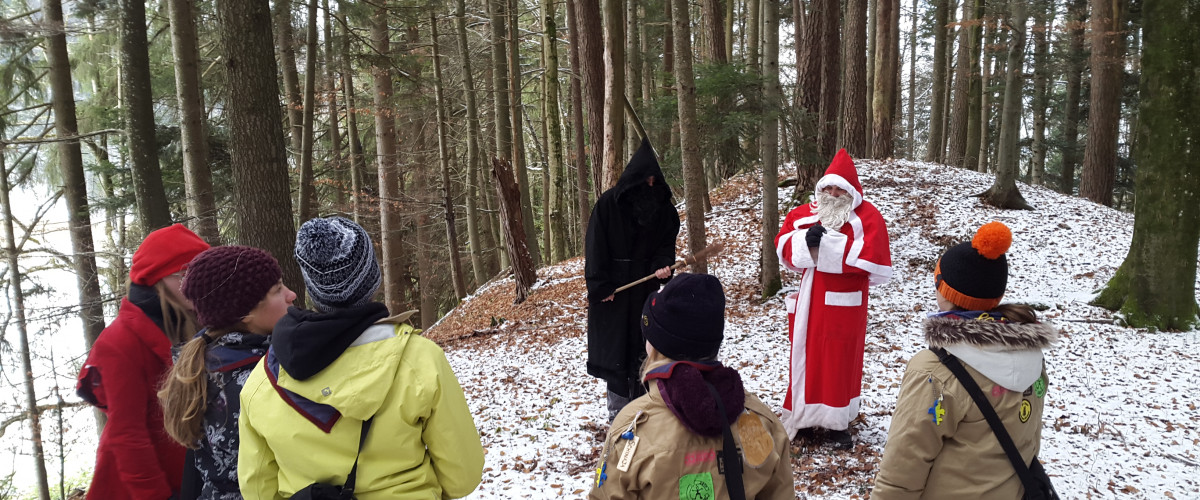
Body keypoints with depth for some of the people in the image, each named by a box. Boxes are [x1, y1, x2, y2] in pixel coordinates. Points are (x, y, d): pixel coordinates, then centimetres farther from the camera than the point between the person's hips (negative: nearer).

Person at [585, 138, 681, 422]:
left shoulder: (664, 207, 2)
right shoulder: (609, 203, -9)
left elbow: (667, 244, 7)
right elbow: (595, 245, -9)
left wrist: (662, 266, -14)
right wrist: (601, 286, -13)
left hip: (646, 289, 3)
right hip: (613, 291, -3)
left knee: (643, 349, 5)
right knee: (615, 349, 2)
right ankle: (617, 415, 10)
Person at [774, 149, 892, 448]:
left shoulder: (867, 216, -5)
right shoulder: (805, 213, 8)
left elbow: (873, 255, -18)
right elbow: (783, 246, 1)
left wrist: (829, 244, -20)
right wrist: (805, 239, -19)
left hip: (844, 303, -4)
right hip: (810, 301, 4)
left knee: (840, 359, 3)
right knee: (807, 356, 9)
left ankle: (837, 423, 15)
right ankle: (806, 416, 22)